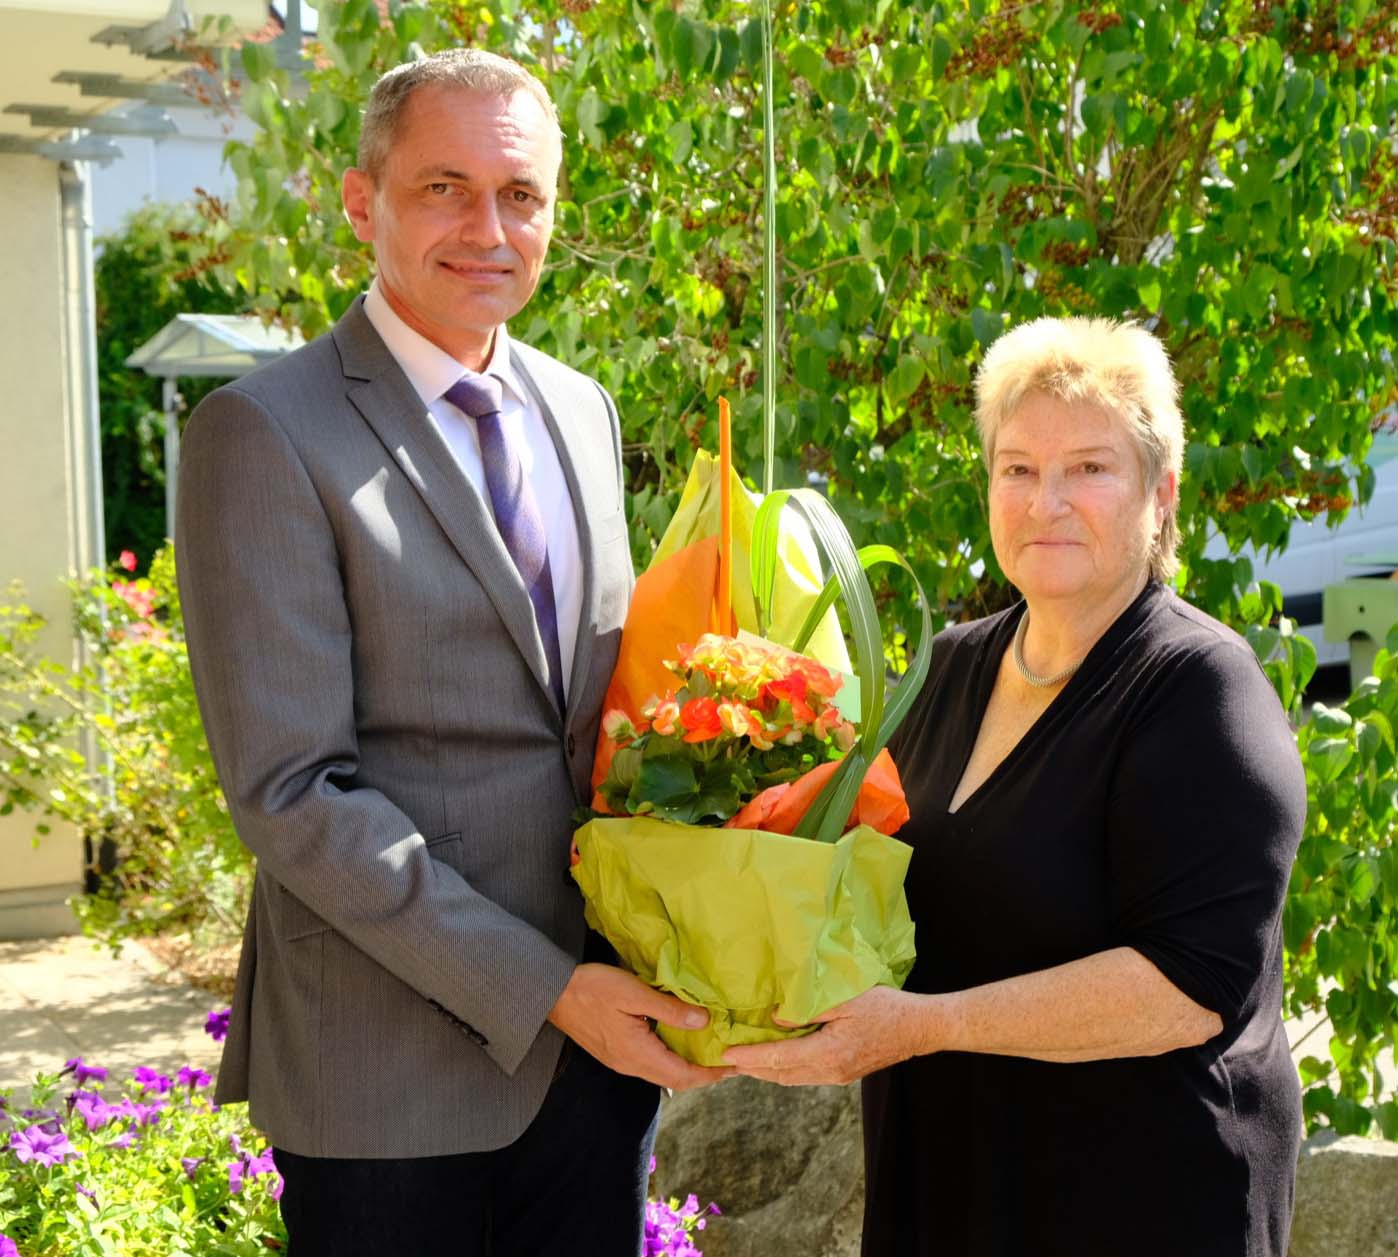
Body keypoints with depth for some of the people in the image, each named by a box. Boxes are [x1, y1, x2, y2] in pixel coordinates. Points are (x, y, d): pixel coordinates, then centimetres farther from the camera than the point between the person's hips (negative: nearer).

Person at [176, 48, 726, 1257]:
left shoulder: (583, 412, 9)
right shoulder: (264, 433, -12)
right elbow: (289, 791, -16)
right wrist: (541, 989, -18)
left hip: (602, 1033, 6)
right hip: (393, 1064, -6)